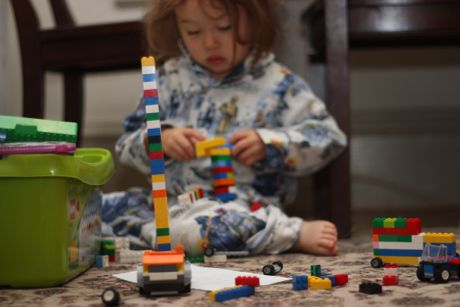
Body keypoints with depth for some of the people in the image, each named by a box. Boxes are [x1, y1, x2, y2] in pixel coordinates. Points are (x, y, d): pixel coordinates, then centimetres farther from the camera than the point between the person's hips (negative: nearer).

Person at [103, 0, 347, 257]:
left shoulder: (277, 84, -2)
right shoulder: (171, 79, 8)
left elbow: (327, 136, -4)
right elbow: (129, 145, 9)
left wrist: (268, 144, -18)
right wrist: (160, 139, -14)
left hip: (240, 204, -6)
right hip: (171, 200, 6)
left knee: (195, 226, -38)